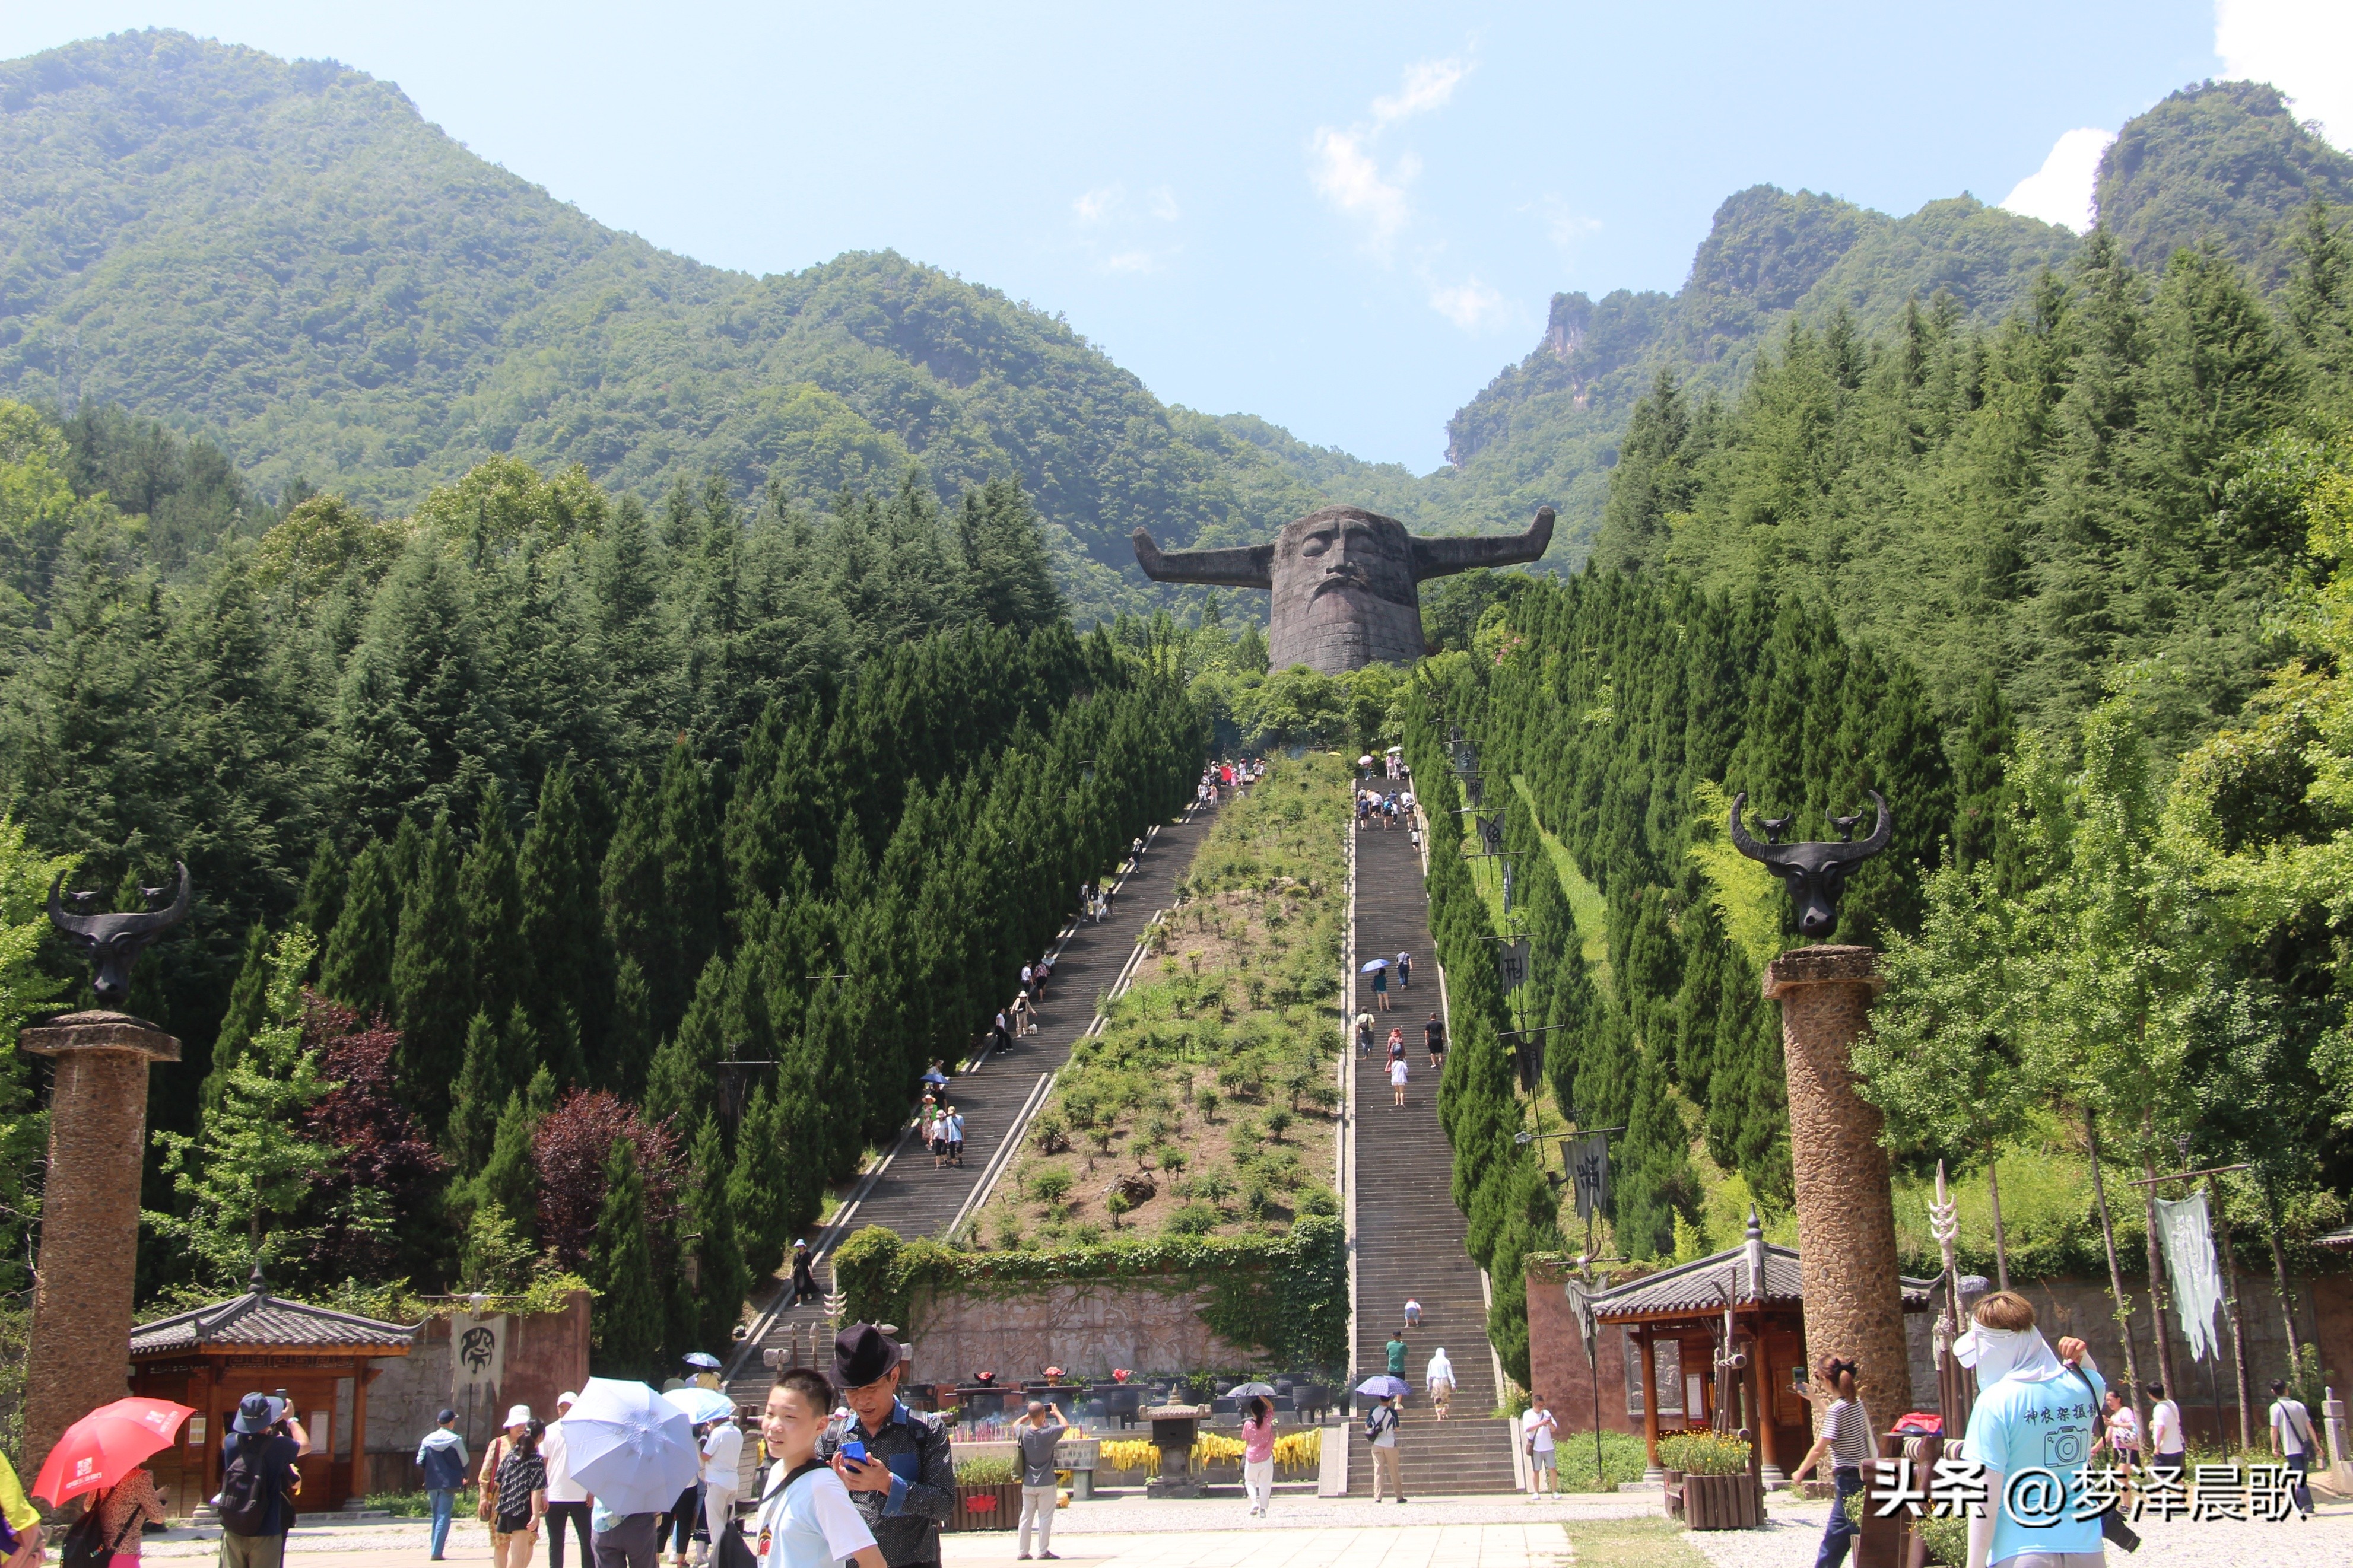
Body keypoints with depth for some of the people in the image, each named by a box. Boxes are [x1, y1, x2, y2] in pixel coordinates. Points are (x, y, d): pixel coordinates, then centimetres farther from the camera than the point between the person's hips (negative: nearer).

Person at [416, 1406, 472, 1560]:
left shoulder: (428, 1439, 2)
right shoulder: (455, 1439, -8)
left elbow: (420, 1462, 0)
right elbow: (465, 1461, -3)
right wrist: (465, 1476, 17)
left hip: (432, 1484, 4)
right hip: (449, 1483, -4)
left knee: (436, 1516, 17)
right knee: (444, 1517, -2)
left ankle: (436, 1550, 20)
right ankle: (437, 1552, -10)